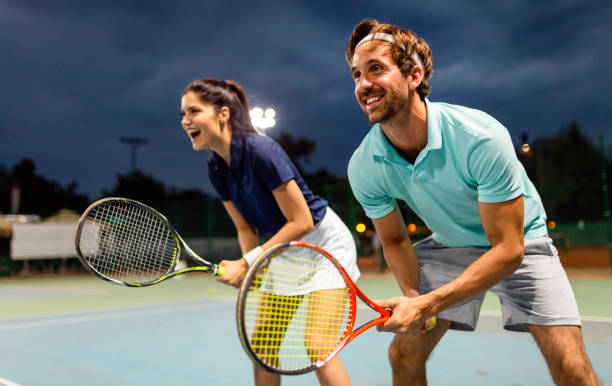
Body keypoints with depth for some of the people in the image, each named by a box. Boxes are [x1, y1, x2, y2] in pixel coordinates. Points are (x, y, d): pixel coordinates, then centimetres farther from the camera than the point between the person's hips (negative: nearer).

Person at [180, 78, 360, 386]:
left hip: (324, 242, -8)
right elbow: (246, 229, 2)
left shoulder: (260, 150, -27)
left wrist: (246, 263, -26)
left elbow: (302, 222, -26)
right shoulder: (216, 168, -4)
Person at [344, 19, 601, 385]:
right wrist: (413, 299, -21)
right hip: (447, 246, 3)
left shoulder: (481, 137, -33)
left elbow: (508, 249, -29)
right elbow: (395, 241, -3)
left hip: (519, 242, -3)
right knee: (403, 354, -2)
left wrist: (427, 306, -35)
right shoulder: (363, 167, -19)